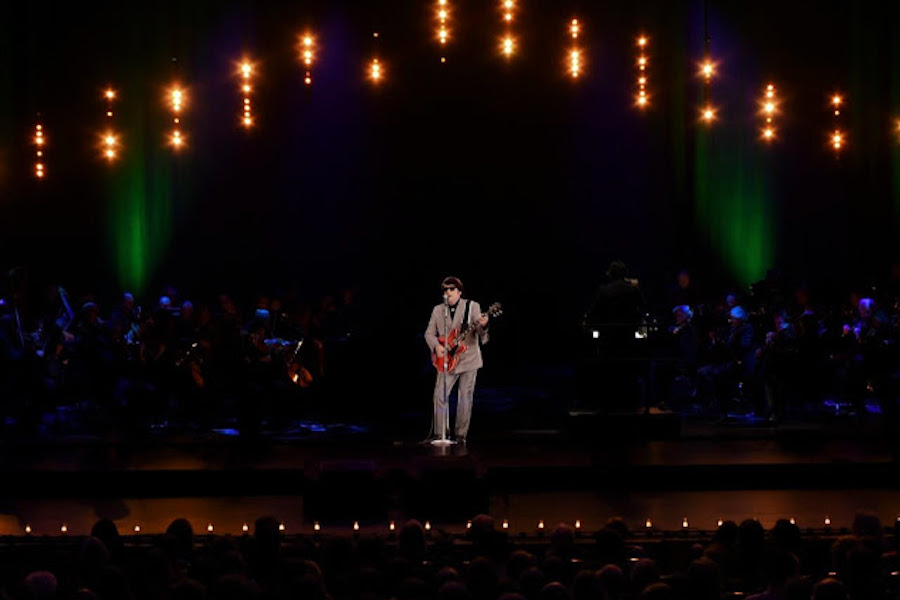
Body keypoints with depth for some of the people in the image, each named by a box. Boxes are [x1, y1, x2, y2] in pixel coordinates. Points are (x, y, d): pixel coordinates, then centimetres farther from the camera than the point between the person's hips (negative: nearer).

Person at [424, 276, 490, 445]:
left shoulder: (472, 306, -2)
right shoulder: (438, 310, 8)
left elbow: (478, 330, -11)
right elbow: (429, 333, 10)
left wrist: (482, 326, -36)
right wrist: (436, 346, -10)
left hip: (468, 359, -2)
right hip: (446, 361, 3)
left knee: (465, 398, 1)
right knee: (440, 396, -2)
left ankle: (461, 434, 9)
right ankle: (438, 433, 8)